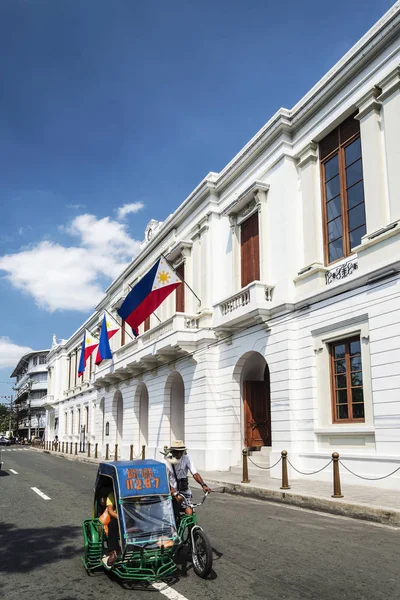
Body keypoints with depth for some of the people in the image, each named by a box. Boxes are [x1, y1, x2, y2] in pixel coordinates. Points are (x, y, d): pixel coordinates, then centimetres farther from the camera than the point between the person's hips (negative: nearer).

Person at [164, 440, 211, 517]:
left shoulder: (186, 458, -9)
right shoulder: (166, 462, -14)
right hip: (171, 490, -1)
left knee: (189, 513, -11)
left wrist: (203, 485, -32)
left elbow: (195, 473, -16)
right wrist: (174, 493, -32)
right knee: (179, 498, -28)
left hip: (184, 489, 2)